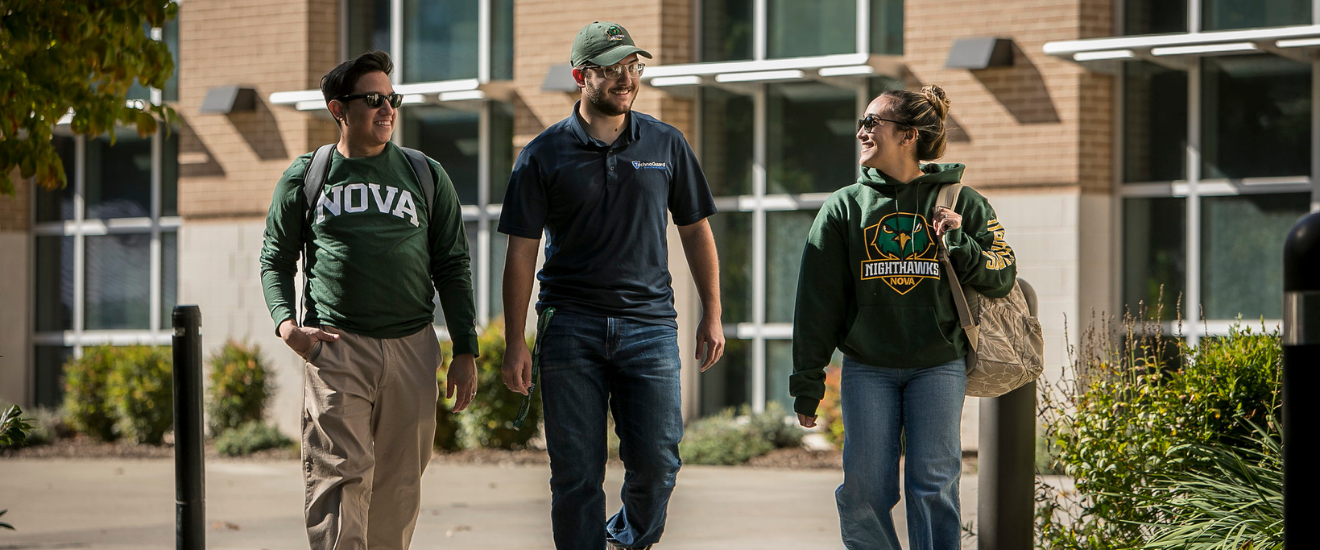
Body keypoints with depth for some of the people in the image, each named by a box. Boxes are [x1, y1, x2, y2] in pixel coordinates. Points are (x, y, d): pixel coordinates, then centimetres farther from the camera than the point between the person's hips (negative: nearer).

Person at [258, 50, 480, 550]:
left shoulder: (427, 175, 11)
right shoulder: (305, 177, 8)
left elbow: (453, 266, 12)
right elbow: (276, 259, 13)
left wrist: (465, 352, 5)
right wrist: (287, 324, -6)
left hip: (411, 349, 2)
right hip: (335, 347, -2)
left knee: (400, 482, 4)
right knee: (339, 477, -12)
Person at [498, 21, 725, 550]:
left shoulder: (667, 144, 8)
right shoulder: (544, 154, 2)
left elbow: (695, 230, 15)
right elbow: (521, 253, 2)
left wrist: (712, 314, 9)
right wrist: (515, 343, -3)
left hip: (649, 322, 1)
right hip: (570, 324, -1)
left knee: (657, 460, -4)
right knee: (576, 470, -1)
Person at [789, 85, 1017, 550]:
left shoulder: (961, 203, 4)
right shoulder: (845, 207, 6)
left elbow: (1002, 278, 4)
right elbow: (817, 299, 6)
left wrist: (959, 246, -13)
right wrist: (807, 381, 3)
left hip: (939, 367, -1)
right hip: (867, 370, 1)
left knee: (933, 486, -6)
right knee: (865, 493, -4)